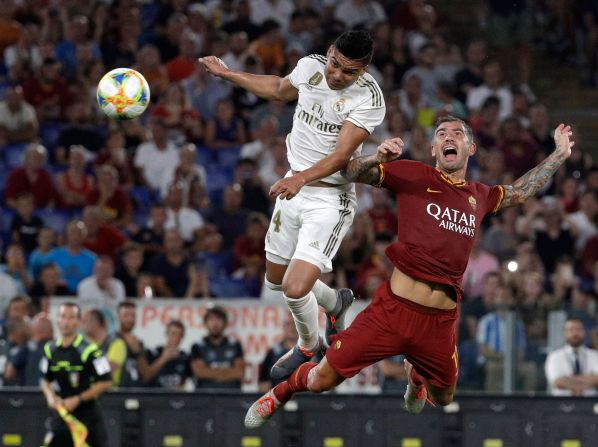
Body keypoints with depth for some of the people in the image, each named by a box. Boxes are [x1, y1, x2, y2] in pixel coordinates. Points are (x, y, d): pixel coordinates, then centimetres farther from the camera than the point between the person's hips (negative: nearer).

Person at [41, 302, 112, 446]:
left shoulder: (89, 350, -13)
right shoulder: (50, 349, 5)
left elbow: (105, 382, -13)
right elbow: (46, 380, 18)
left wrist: (77, 399, -16)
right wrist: (50, 396, -4)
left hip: (87, 412, -5)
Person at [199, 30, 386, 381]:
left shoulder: (369, 98, -22)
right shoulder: (310, 66, -4)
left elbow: (341, 156, -28)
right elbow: (279, 89, 20)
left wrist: (301, 179, -43)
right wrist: (227, 74, 25)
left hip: (331, 199, -7)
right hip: (294, 189, 7)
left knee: (295, 289, -17)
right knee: (276, 279, 19)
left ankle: (308, 345, 17)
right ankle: (335, 302, 49)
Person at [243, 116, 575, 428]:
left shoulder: (480, 196, 14)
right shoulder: (413, 175, 1)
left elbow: (520, 191, 33)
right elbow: (350, 173, -3)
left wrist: (560, 154, 32)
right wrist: (376, 158, -23)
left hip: (441, 321, 4)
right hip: (394, 308, -4)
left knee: (443, 398, 21)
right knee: (322, 380, -3)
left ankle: (416, 373, 56)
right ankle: (279, 394, 30)